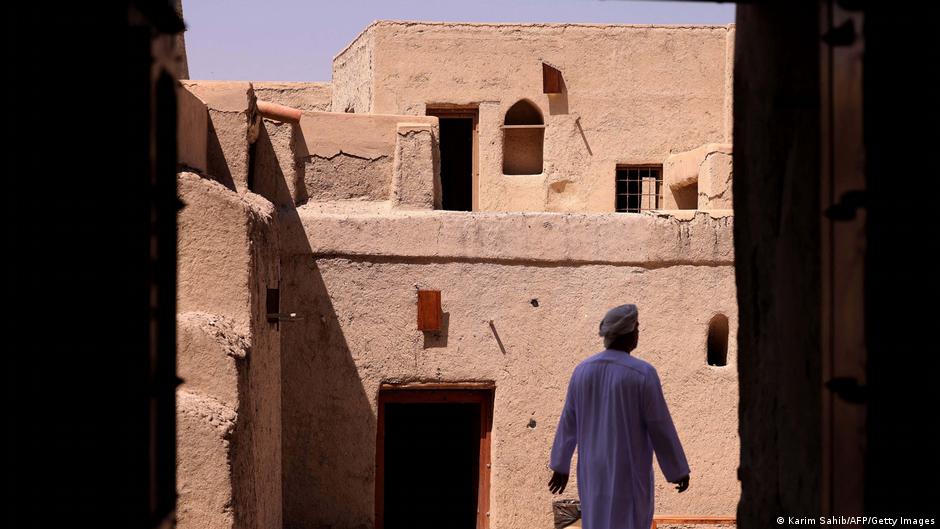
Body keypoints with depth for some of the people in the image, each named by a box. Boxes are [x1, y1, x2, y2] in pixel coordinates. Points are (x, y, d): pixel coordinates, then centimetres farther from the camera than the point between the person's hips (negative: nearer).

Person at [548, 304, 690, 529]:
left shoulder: (582, 370, -1)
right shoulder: (643, 373, -17)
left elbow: (568, 421, 6)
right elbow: (660, 426, -14)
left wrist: (560, 466, 15)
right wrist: (679, 470, -3)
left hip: (594, 467, 5)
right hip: (629, 470, -5)